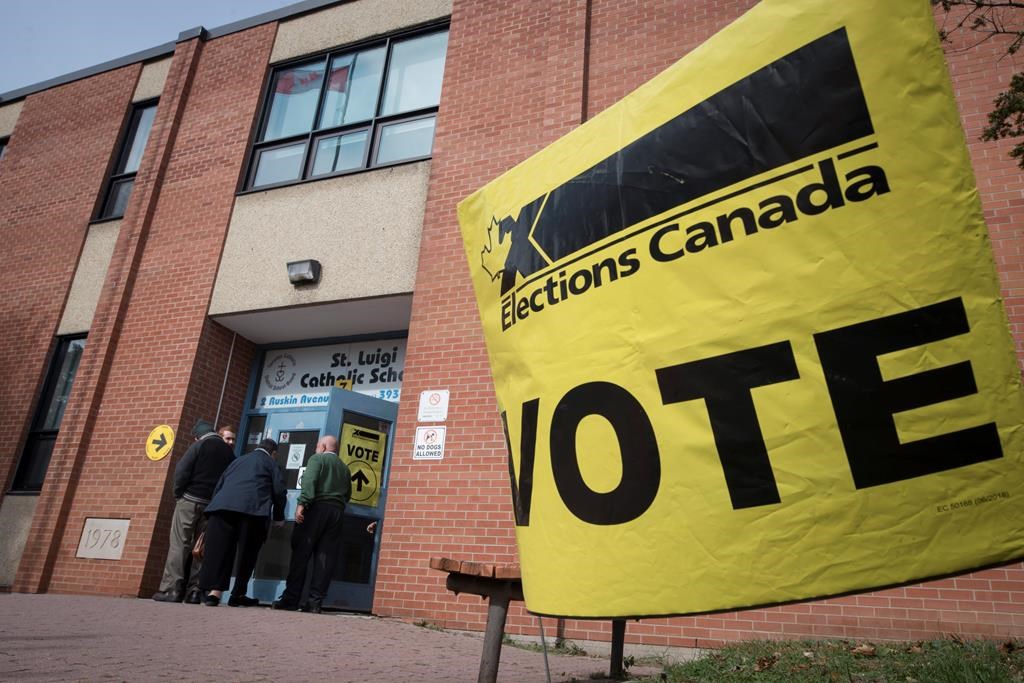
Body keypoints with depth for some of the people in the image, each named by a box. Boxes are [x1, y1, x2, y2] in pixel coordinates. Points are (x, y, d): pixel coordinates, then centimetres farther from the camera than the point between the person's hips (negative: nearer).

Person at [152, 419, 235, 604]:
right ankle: (194, 591, 5)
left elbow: (181, 472, -9)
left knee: (179, 544, -2)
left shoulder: (198, 446, -3)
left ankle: (172, 589, -6)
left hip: (190, 500, -5)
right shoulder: (228, 451, 11)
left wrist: (177, 495, 2)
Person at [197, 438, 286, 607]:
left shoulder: (238, 460, 33)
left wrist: (218, 508, 30)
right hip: (252, 509, -4)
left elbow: (218, 487, 28)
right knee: (247, 553, 6)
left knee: (219, 549, -2)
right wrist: (279, 516, 19)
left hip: (222, 506, 4)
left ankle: (214, 591, -14)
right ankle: (238, 595, 10)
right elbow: (279, 490, 8)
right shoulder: (270, 463, 19)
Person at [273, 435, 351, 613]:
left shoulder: (317, 458, 6)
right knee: (325, 558, 1)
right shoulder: (345, 468, 24)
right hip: (337, 512, 5)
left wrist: (301, 503, -19)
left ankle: (291, 599, -5)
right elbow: (348, 495, 19)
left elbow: (309, 481, -11)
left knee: (301, 554, -2)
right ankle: (315, 602, -3)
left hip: (317, 508, -5)